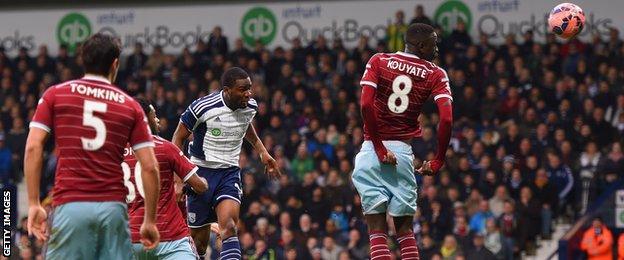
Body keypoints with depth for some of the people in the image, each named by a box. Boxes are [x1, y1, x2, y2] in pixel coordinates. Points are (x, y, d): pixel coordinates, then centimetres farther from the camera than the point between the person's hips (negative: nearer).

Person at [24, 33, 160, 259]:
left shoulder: (55, 95, 9)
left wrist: (34, 204, 2)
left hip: (70, 206, -1)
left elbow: (33, 147, -1)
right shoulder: (130, 106, 11)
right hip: (114, 207, 1)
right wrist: (150, 221, 13)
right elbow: (150, 167, 6)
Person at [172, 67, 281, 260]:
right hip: (201, 172, -2)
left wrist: (263, 153, 20)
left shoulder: (250, 107, -1)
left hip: (229, 173, 2)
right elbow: (178, 139, -6)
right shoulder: (203, 107, -17)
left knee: (229, 227, -22)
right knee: (199, 240, 2)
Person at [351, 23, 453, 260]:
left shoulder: (378, 61, 3)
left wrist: (379, 149, -7)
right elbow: (447, 119, -11)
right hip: (403, 150, 0)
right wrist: (438, 162, -2)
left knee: (377, 229, 1)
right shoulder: (436, 74, 2)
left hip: (372, 149, 0)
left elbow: (366, 105, -11)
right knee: (404, 229, 14)